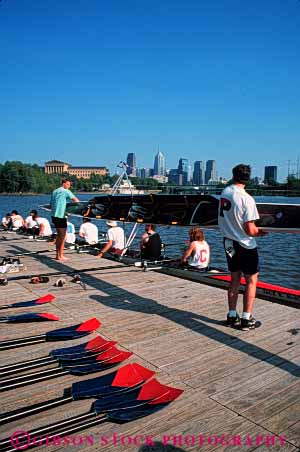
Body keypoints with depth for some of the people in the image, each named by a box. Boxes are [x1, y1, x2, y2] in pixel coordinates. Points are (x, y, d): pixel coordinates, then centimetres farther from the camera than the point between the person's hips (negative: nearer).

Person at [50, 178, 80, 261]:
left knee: (59, 235, 17)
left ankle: (58, 254, 20)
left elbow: (51, 204, 20)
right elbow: (76, 200, -12)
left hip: (54, 215, 8)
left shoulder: (54, 191, 18)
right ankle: (60, 256, -1)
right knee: (62, 236, -2)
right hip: (61, 216, -8)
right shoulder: (66, 191, -6)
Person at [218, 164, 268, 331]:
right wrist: (262, 232, 0)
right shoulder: (247, 199, -21)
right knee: (252, 280, 7)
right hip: (245, 245, -6)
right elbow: (250, 230, -21)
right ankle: (247, 319, 10)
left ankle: (232, 316, 23)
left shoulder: (225, 192, -1)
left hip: (229, 242, 6)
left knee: (235, 279, 16)